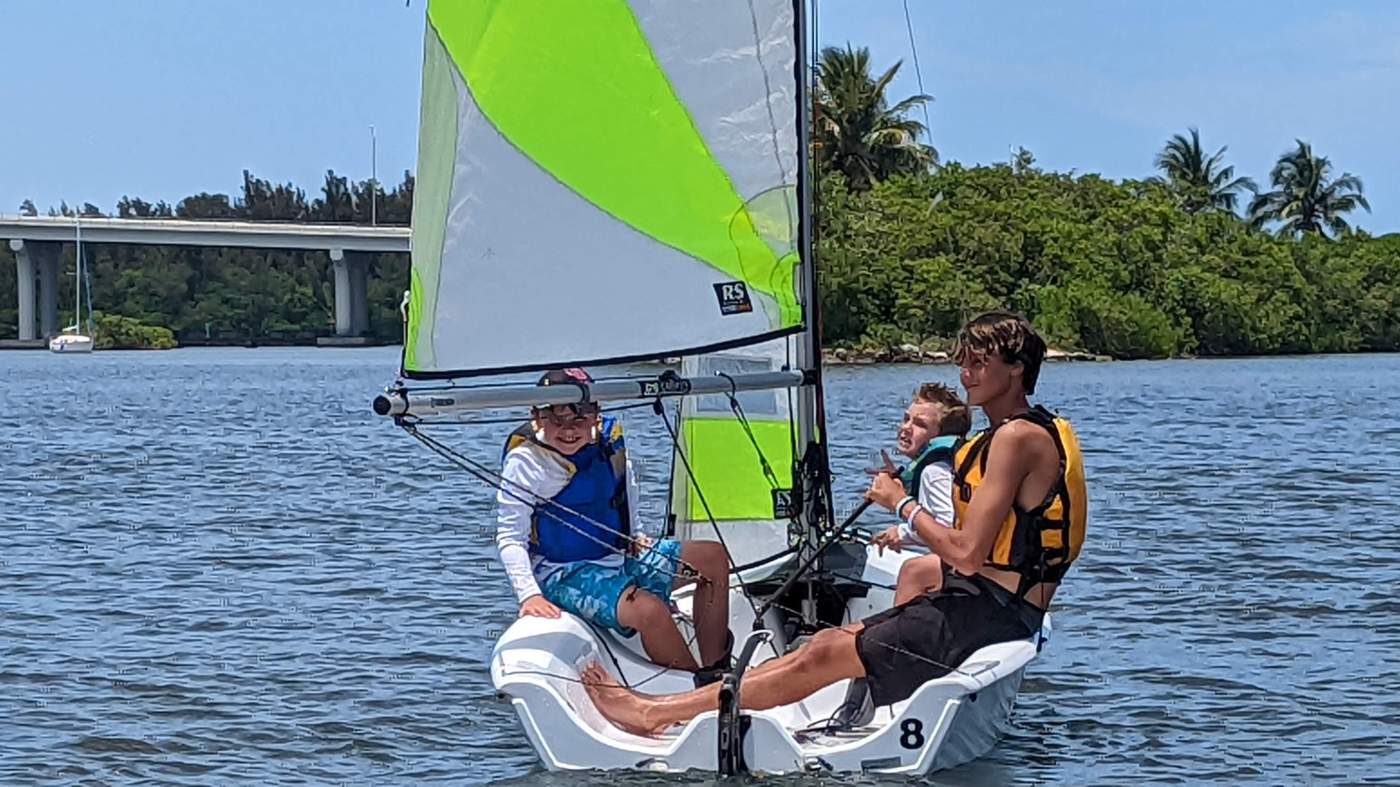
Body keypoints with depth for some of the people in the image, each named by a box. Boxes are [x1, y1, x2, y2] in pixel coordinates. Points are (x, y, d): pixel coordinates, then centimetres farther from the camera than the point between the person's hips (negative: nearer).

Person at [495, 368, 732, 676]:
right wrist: (529, 594, -30)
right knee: (650, 610, -33)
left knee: (714, 557, 5)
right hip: (565, 575, -8)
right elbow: (510, 538, -20)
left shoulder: (609, 440, 0)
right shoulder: (524, 462, -19)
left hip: (620, 557, 8)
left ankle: (715, 673, 8)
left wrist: (635, 537, 20)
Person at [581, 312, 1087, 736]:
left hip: (985, 615, -10)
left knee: (821, 658, -7)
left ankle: (657, 714, -1)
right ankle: (664, 706, 6)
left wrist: (901, 504, -9)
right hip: (978, 606, 10)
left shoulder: (1019, 437, -16)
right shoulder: (1005, 435, 17)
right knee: (832, 640, 6)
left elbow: (968, 554, -21)